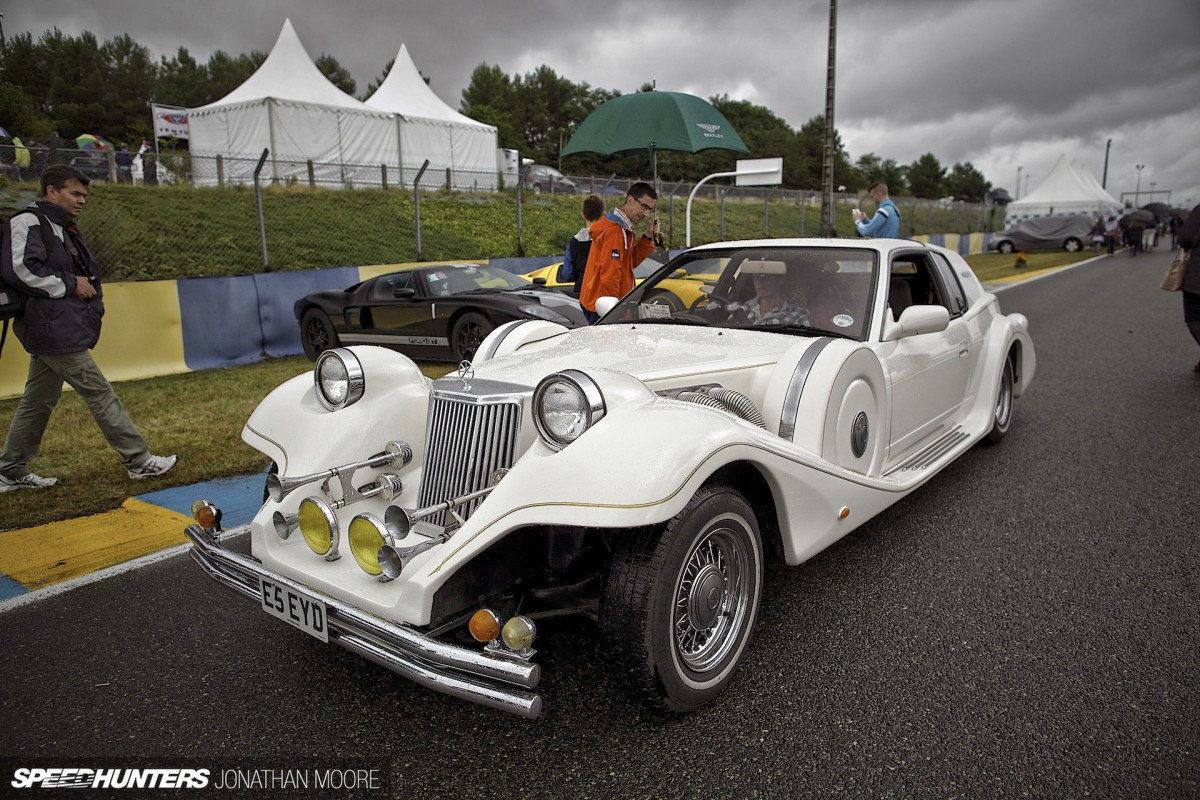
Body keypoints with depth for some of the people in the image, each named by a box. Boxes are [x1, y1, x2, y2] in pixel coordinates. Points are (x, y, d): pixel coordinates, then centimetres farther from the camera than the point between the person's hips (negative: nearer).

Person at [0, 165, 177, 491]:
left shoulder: (62, 228, 21)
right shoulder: (27, 223, -10)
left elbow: (81, 271, 30)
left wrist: (90, 286, 9)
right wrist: (69, 284, -16)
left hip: (56, 330, 10)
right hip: (54, 330, -10)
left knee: (38, 402, 14)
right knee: (100, 393, -7)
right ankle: (138, 460, -2)